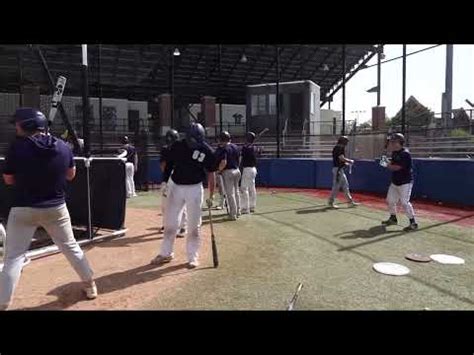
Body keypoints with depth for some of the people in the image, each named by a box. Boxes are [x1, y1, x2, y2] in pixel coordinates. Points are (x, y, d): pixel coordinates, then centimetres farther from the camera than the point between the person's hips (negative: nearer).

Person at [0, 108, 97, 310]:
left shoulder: (18, 146, -11)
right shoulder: (63, 147, -3)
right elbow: (71, 175, 9)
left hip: (23, 210, -3)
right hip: (56, 208, 3)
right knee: (70, 247, 18)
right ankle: (90, 285, 29)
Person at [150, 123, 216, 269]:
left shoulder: (208, 151, -11)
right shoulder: (178, 146, -7)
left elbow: (211, 174, -4)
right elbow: (168, 164, 6)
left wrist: (211, 196, -4)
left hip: (194, 189, -2)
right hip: (175, 186, 2)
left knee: (194, 225, 3)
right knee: (170, 222, 9)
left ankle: (193, 257, 17)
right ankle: (166, 253, 26)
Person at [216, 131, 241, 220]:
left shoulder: (224, 149, -16)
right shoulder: (236, 147, 8)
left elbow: (224, 163, -24)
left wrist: (219, 170, -9)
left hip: (227, 172, -7)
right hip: (237, 170, 7)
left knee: (230, 194, -1)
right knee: (236, 192, 17)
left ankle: (233, 214, 4)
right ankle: (238, 212, 25)